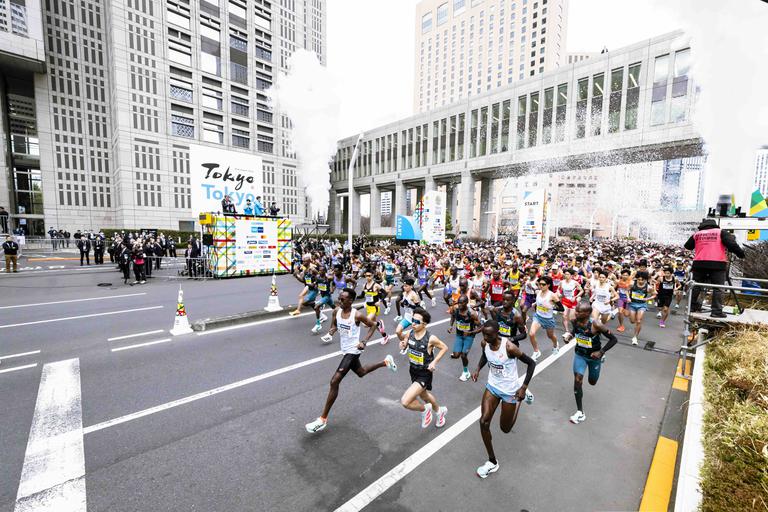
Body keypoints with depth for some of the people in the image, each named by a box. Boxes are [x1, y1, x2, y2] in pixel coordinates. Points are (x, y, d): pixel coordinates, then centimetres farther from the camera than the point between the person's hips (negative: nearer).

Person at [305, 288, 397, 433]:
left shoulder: (358, 315, -22)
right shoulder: (336, 311, -6)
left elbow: (373, 326, -9)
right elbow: (333, 326, 8)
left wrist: (364, 342, -16)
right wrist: (331, 331, -16)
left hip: (352, 351, -8)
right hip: (345, 350, 8)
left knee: (334, 382, -13)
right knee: (361, 373, 29)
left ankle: (323, 419, -1)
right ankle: (386, 362, 49)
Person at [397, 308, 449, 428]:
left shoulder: (431, 338, -25)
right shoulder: (410, 333, -12)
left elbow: (444, 348, -8)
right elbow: (403, 338, 7)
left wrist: (434, 362, -17)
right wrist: (403, 345, -16)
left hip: (424, 374, -6)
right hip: (413, 371, 6)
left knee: (405, 401, -17)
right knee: (424, 395, 30)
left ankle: (424, 409, 15)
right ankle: (439, 411, 61)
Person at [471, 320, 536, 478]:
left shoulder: (509, 347, -31)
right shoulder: (484, 343, -13)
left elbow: (531, 363, -18)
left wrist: (523, 387, -20)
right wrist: (478, 369, -5)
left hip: (510, 390, -4)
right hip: (492, 386, 4)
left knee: (505, 428, 13)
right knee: (484, 421, -7)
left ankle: (519, 401, 39)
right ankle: (492, 462, 13)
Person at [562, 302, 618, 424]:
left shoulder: (596, 324, -31)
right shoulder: (575, 321, -18)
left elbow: (613, 339, -19)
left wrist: (601, 352, -22)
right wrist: (569, 335, -16)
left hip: (594, 356, -2)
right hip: (580, 354, 2)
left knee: (592, 382, 19)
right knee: (577, 379, -11)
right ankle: (580, 412, 2)